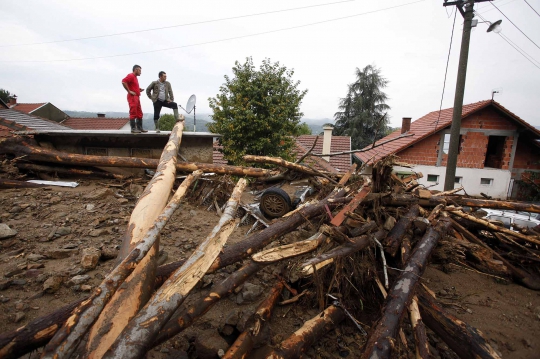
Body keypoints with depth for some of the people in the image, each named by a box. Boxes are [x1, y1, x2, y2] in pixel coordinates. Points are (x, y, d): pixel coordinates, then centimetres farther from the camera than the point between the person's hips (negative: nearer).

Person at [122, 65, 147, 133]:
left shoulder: (135, 77, 21)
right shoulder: (131, 75, -8)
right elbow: (123, 82, -22)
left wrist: (139, 89, 14)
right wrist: (129, 91, -19)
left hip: (137, 97, 10)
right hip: (132, 97, -10)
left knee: (139, 113, 10)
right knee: (133, 113, -9)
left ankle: (140, 128, 15)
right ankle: (133, 129, -7)